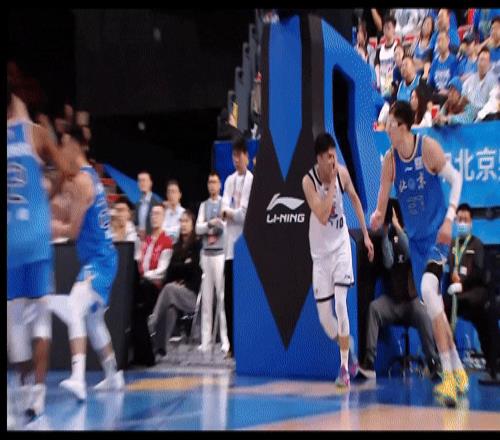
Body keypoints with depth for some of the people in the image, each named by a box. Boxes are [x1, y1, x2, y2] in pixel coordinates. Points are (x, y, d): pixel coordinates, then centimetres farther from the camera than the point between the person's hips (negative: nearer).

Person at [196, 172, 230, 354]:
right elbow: (198, 228, 4)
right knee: (206, 297, 5)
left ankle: (225, 340, -3)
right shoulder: (203, 205, 14)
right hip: (206, 253, 4)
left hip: (221, 253, -4)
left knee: (222, 296, -6)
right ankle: (205, 339, 8)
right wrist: (210, 223, -12)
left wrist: (219, 222, -18)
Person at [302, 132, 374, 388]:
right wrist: (331, 183, -28)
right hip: (320, 252, 0)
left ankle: (344, 367, -8)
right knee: (324, 314, 1)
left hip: (341, 245, 0)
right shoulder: (308, 181, -17)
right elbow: (323, 216, -28)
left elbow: (355, 200, 10)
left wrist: (366, 235, 10)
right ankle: (345, 349, 28)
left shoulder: (342, 172, -8)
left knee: (341, 303, -13)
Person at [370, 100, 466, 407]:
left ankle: (449, 374, -24)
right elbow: (383, 201, 0)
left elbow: (456, 178, -11)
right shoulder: (390, 159, -3)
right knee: (432, 304, 10)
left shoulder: (428, 147, -15)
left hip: (437, 233, -6)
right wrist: (378, 216, -24)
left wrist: (450, 218, -23)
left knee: (428, 288, -28)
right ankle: (459, 372, 25)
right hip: (416, 239, 6)